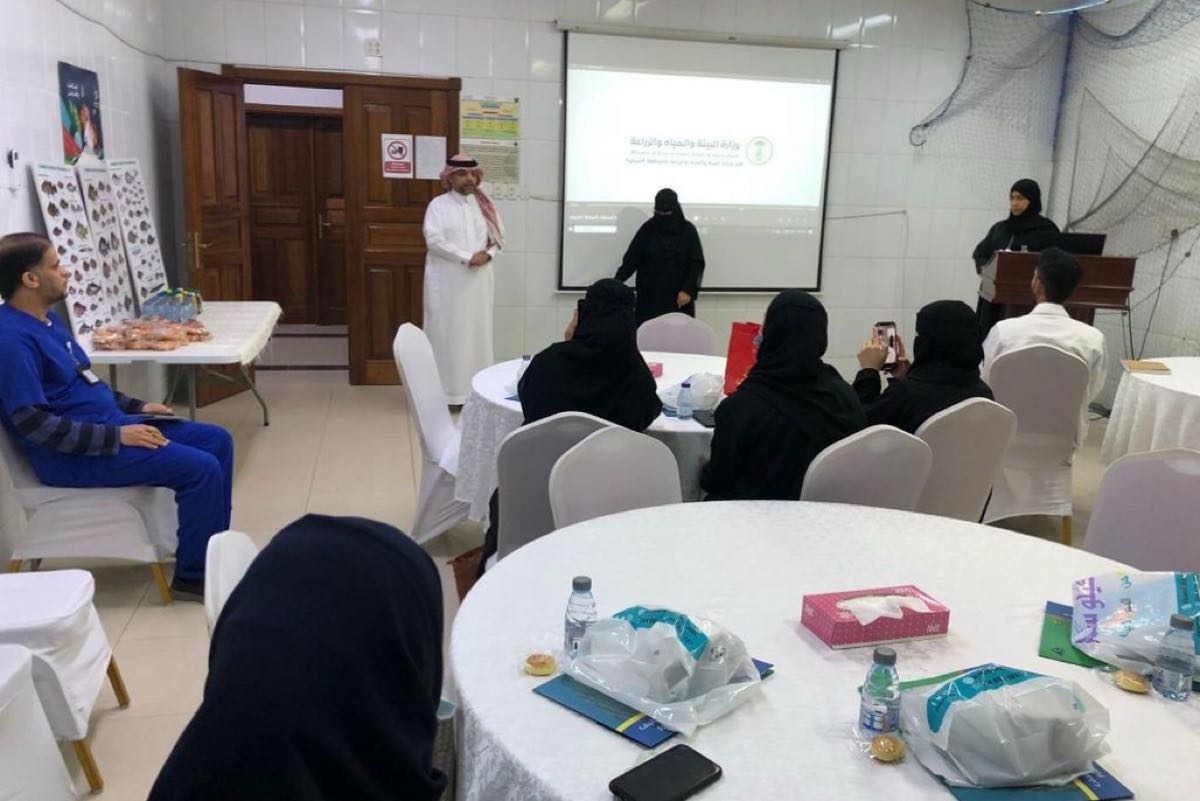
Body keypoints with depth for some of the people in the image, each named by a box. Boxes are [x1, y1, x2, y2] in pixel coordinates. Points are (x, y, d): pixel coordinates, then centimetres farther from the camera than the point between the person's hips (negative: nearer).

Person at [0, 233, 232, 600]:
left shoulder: (46, 319, 12)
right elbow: (32, 422, -24)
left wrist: (135, 407, 11)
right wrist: (116, 436, -23)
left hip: (108, 424, 10)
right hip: (75, 456, -10)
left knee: (217, 441, 6)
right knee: (201, 468, -20)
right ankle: (194, 575, -3)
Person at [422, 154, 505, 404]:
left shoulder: (485, 205, 11)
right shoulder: (438, 205, -2)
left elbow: (500, 237, 12)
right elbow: (434, 241, -13)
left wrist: (488, 255, -9)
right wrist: (467, 258, -17)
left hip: (479, 281, 4)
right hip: (447, 282, -4)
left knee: (478, 333, 6)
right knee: (447, 335, -3)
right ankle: (445, 392, 0)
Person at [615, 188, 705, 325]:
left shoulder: (688, 230, 1)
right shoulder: (648, 229, 3)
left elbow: (697, 263, -3)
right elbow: (631, 258, -3)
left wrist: (688, 290, -16)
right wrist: (617, 281, -19)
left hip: (679, 298, 0)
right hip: (650, 298, 1)